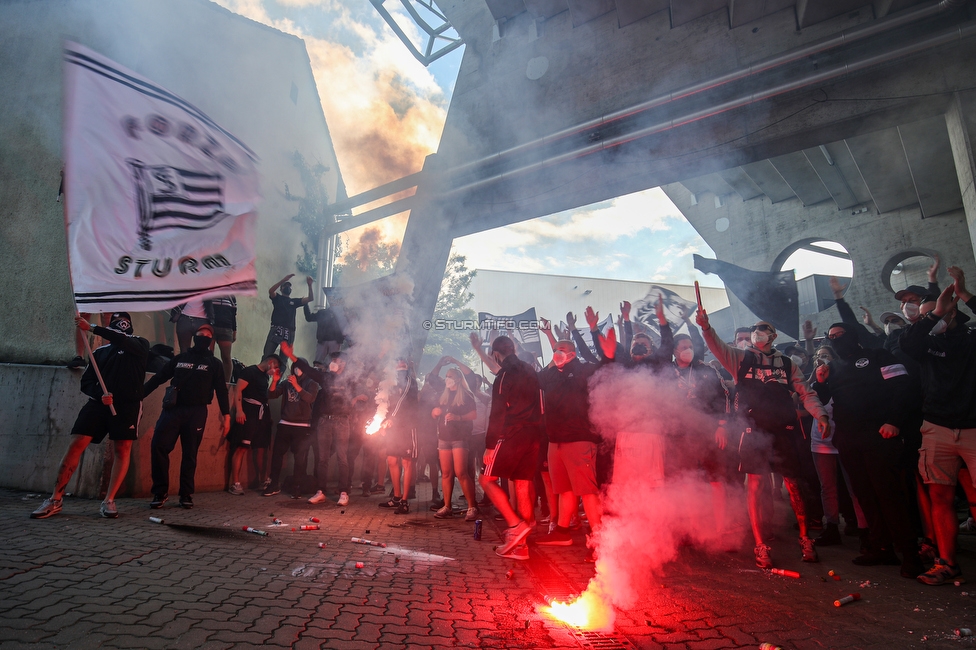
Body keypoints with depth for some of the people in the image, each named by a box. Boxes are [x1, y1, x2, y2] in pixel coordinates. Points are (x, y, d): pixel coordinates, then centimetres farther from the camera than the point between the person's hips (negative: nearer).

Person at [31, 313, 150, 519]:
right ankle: (55, 500, -1)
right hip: (99, 402, 3)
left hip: (127, 403, -3)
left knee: (122, 449, -8)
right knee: (76, 444, -7)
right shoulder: (100, 352, 19)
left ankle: (108, 501, -3)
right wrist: (99, 394, -8)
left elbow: (124, 342, -15)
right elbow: (86, 382, 14)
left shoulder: (139, 345, 10)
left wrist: (92, 328, -19)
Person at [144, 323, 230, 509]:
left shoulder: (214, 364, 10)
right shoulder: (180, 358, 14)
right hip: (172, 409, 1)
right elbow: (158, 378, 13)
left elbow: (221, 391, 5)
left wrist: (226, 416, -2)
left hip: (196, 412, -1)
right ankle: (160, 492, 3)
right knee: (159, 447, -10)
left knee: (190, 454, 2)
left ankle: (186, 495, 12)